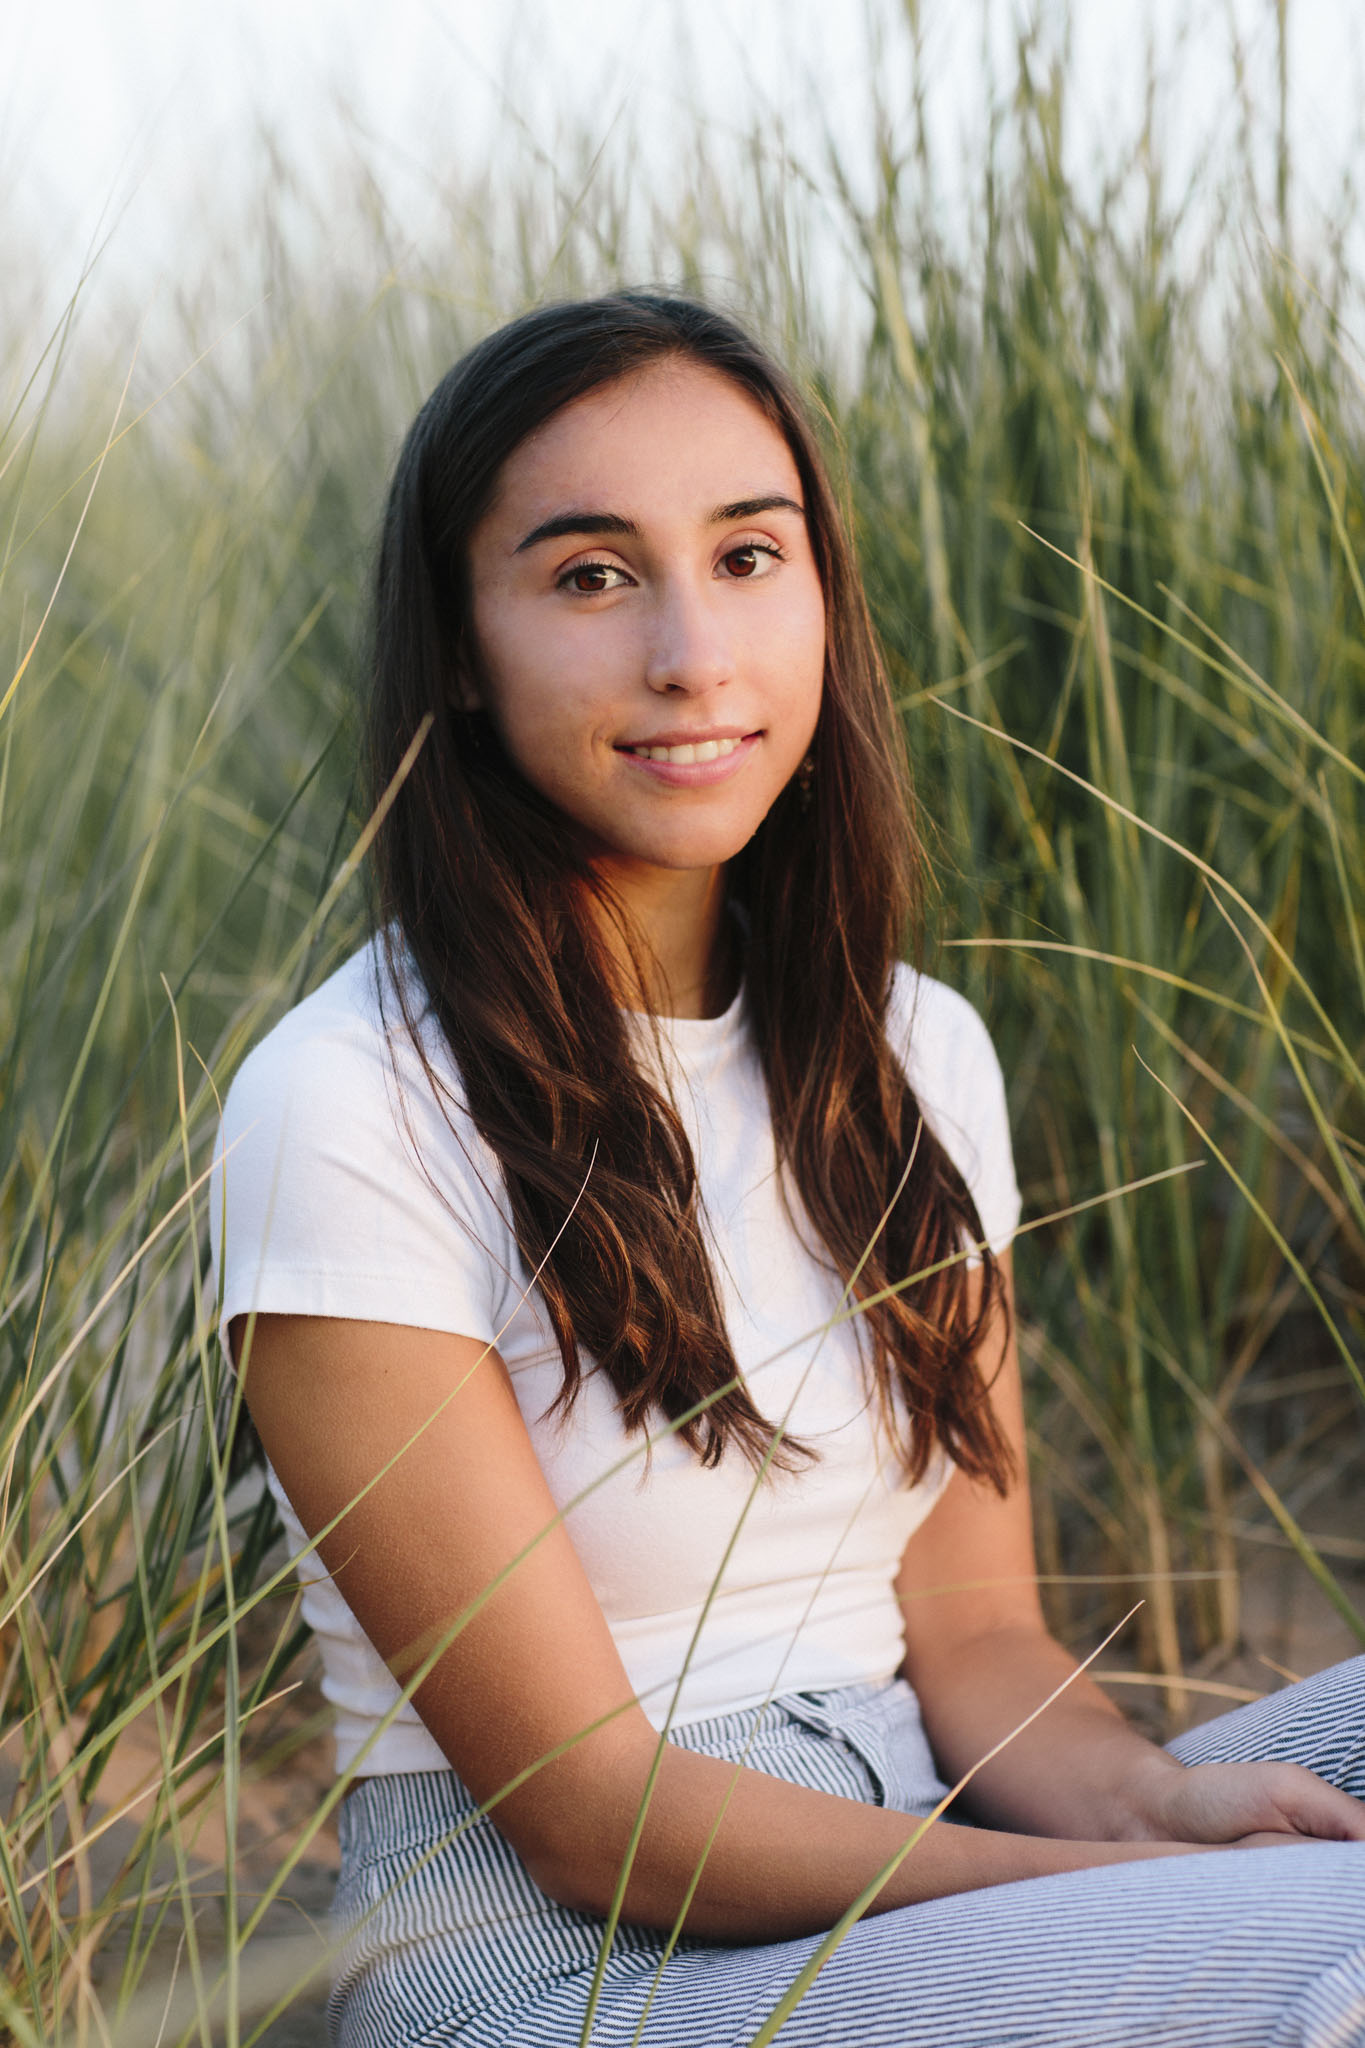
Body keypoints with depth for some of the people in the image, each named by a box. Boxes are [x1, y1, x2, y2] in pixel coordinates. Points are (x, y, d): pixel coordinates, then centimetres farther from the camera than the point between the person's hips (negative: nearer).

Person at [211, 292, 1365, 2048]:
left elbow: (969, 1628, 6)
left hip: (908, 1879, 7)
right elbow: (586, 1813, -16)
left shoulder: (915, 1059, 5)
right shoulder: (351, 1111, -15)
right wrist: (1160, 1894, -23)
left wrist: (1166, 1798, -16)